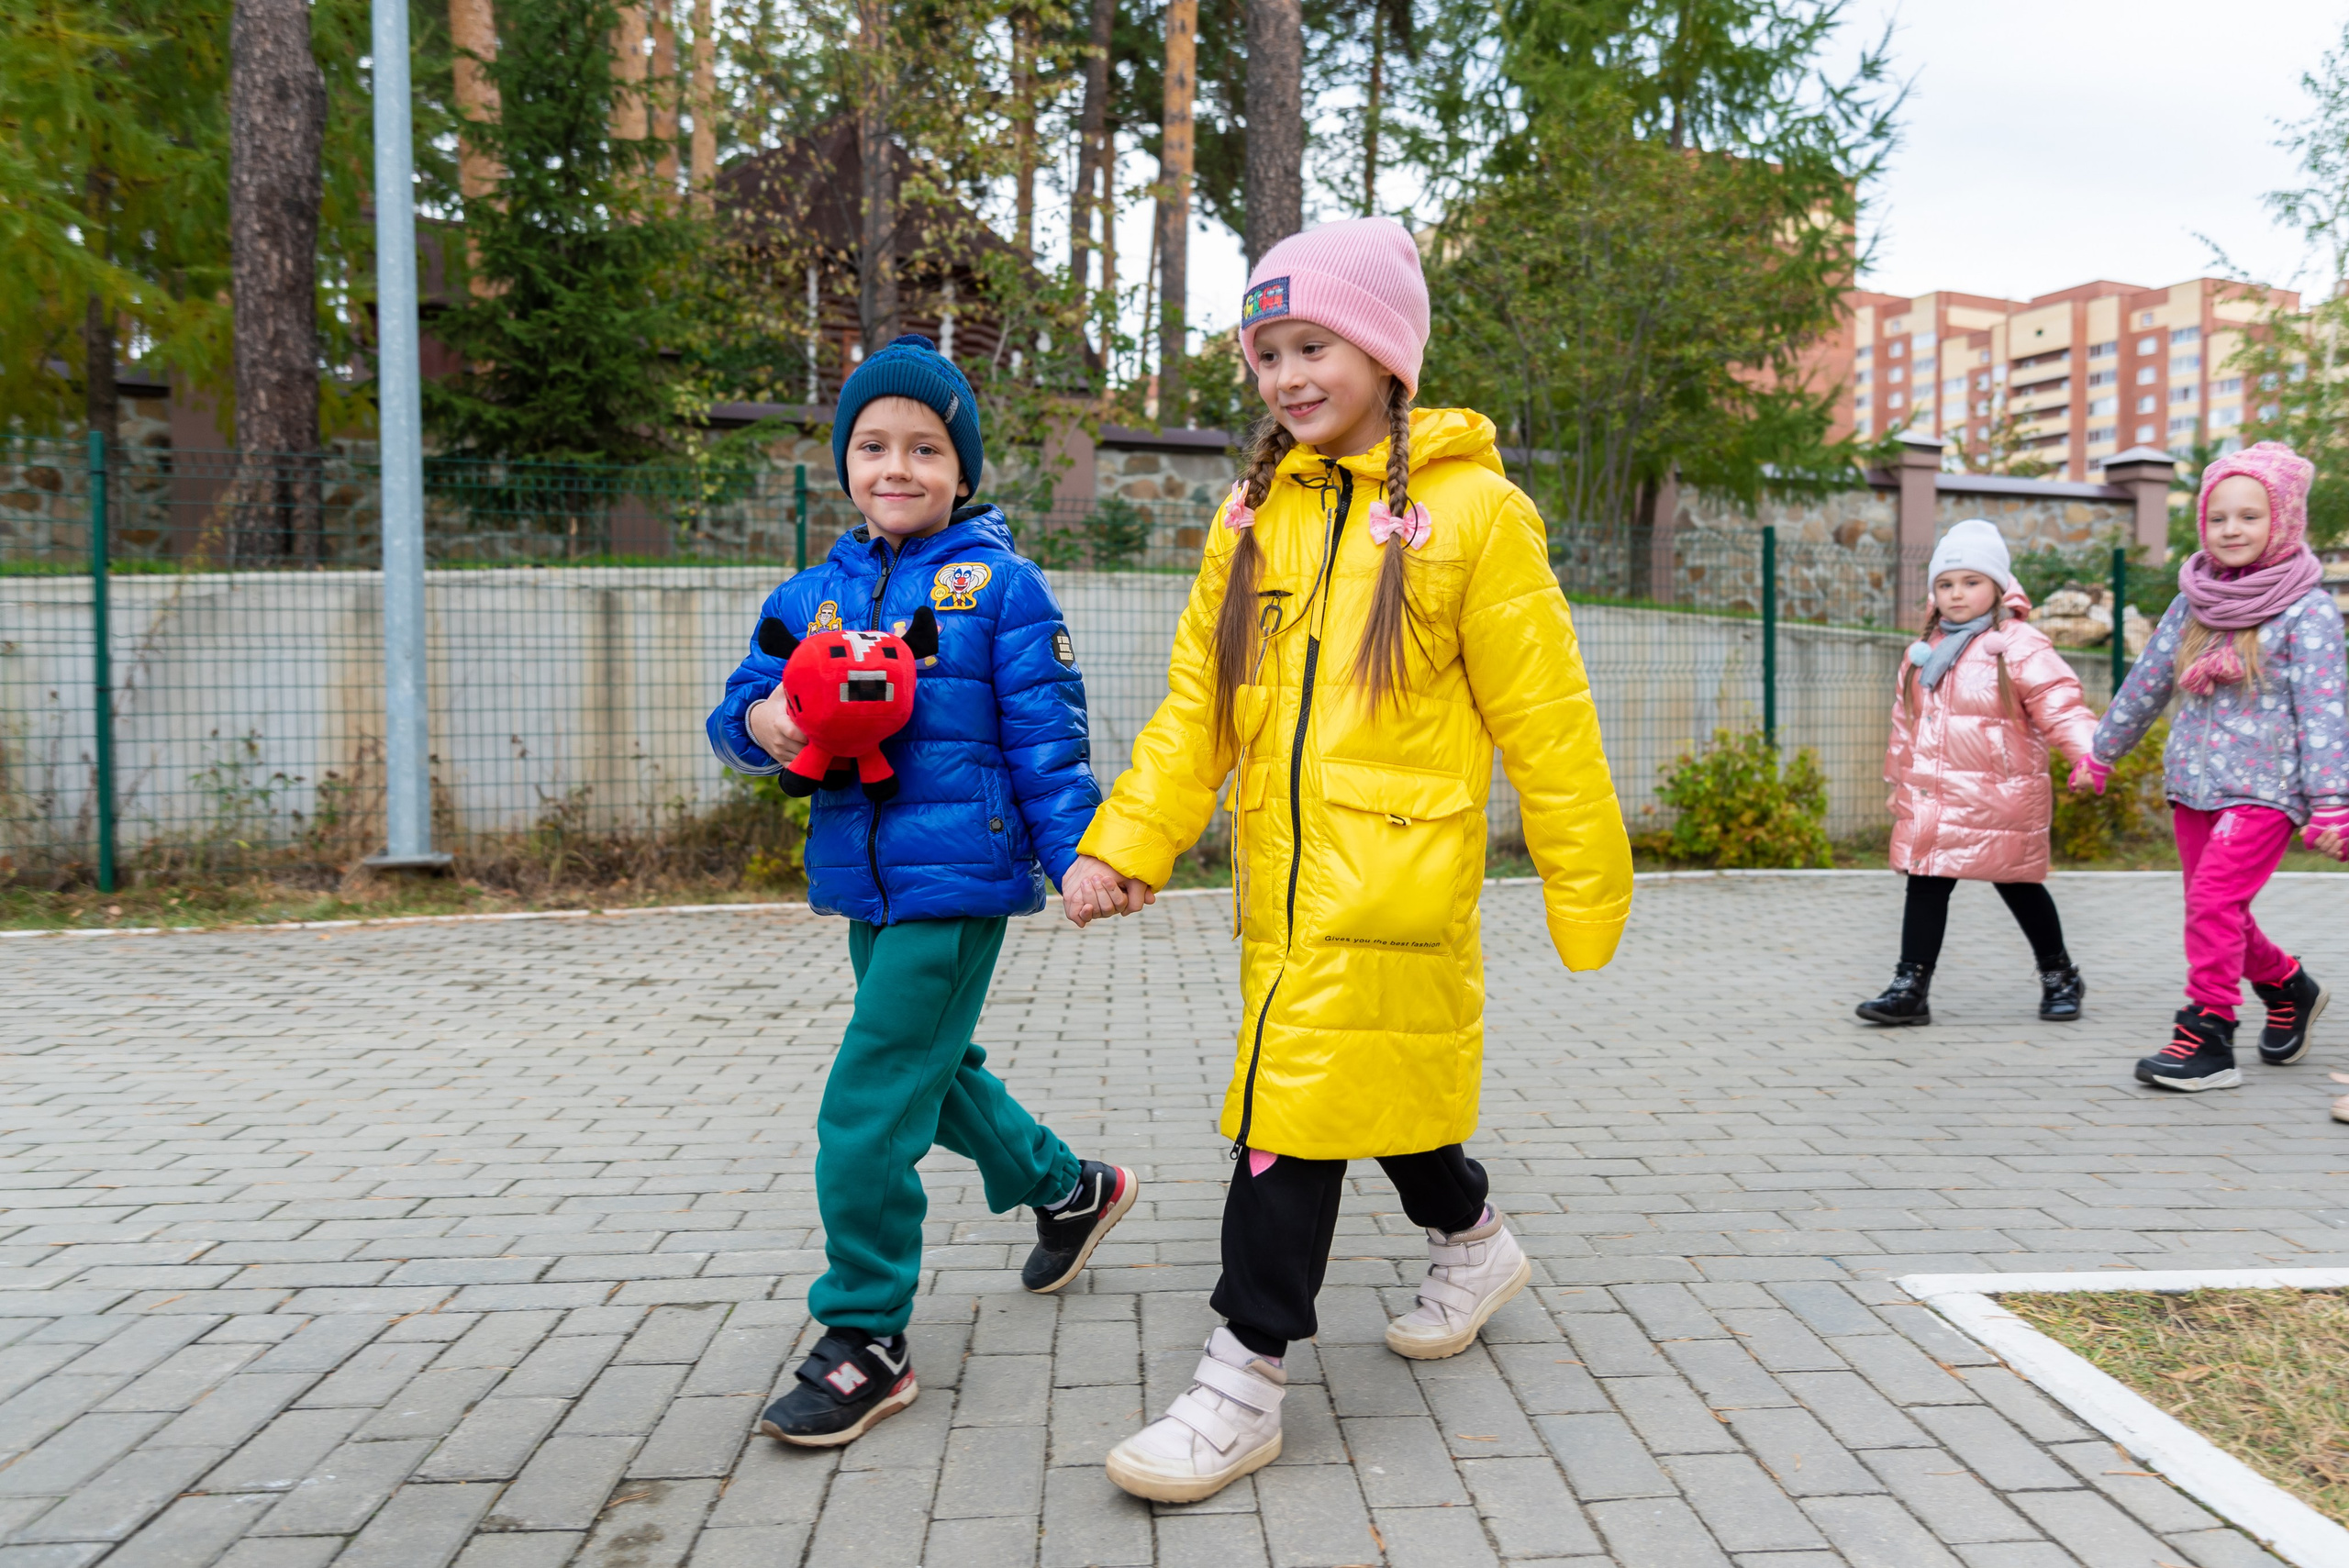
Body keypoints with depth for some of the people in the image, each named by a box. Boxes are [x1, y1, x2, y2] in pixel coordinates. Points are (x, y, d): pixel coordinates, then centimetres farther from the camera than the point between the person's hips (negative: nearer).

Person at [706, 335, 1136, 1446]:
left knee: (868, 1110, -8)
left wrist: (1079, 853, -11)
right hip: (865, 884, 7)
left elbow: (1047, 737, -6)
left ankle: (866, 1342, 9)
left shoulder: (1000, 584, -6)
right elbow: (743, 703, 8)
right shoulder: (814, 593, 9)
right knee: (935, 1070, 23)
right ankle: (1069, 1188, 48)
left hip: (958, 880, -7)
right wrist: (759, 722, -14)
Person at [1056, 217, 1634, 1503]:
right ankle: (1473, 1246, 46)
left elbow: (1542, 715, -3)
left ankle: (1244, 1381, 6)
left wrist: (1585, 880, -1)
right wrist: (1126, 842, -3)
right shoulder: (1255, 515, 10)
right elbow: (1196, 704, 8)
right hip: (1280, 876, 6)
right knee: (1377, 1081, 19)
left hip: (1395, 872, -6)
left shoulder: (1470, 511, -5)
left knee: (1302, 1099, -8)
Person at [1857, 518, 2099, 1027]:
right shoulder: (1924, 652, 12)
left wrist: (2087, 749, -32)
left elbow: (2059, 703, -16)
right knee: (1925, 887, 2)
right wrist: (1899, 779, 22)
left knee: (2019, 887, 9)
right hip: (1930, 802, 5)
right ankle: (1911, 987, 6)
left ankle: (2059, 974, 31)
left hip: (1999, 803, -5)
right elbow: (1905, 720, 20)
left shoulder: (2020, 648, -8)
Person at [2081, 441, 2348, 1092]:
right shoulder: (2194, 600, 9)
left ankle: (2208, 1036, -8)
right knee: (2218, 912, 11)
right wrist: (2100, 753, 23)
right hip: (2192, 783, 6)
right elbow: (2149, 679, 17)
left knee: (2214, 898, -16)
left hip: (2264, 787, -6)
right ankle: (2288, 986, 36)